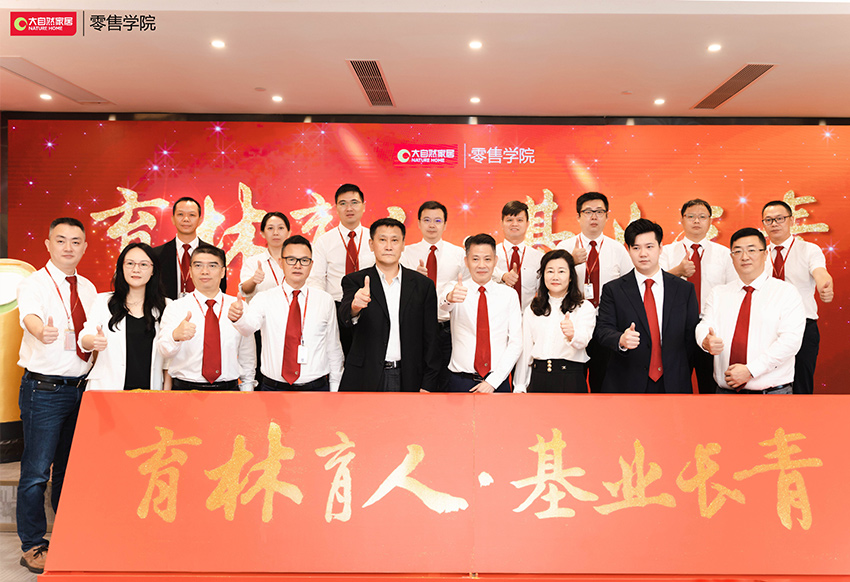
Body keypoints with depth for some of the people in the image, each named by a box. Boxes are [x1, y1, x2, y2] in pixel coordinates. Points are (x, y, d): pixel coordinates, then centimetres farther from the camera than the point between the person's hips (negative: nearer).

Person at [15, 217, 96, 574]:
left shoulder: (87, 288, 10)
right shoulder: (34, 284, -9)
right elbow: (29, 315, -31)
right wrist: (41, 331, -54)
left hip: (80, 387, 6)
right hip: (44, 389, -6)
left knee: (71, 467, 16)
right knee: (37, 471, -1)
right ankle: (32, 546, 16)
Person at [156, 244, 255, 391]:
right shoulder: (175, 308, 2)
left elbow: (247, 356, 13)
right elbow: (164, 351, -13)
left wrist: (247, 389, 9)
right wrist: (176, 335, -34)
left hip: (229, 389, 2)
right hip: (184, 389, -1)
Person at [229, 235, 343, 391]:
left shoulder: (325, 301, 3)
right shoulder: (265, 299, -1)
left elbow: (333, 348, 8)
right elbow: (249, 325, -21)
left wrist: (334, 388, 8)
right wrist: (237, 316, -43)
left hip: (316, 387, 1)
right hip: (274, 386, -1)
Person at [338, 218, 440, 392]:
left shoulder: (423, 285, 5)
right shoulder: (355, 281, 1)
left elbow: (430, 338, 5)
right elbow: (345, 317, -18)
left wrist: (428, 385, 0)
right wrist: (355, 307, -41)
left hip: (408, 379, 1)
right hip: (365, 379, -1)